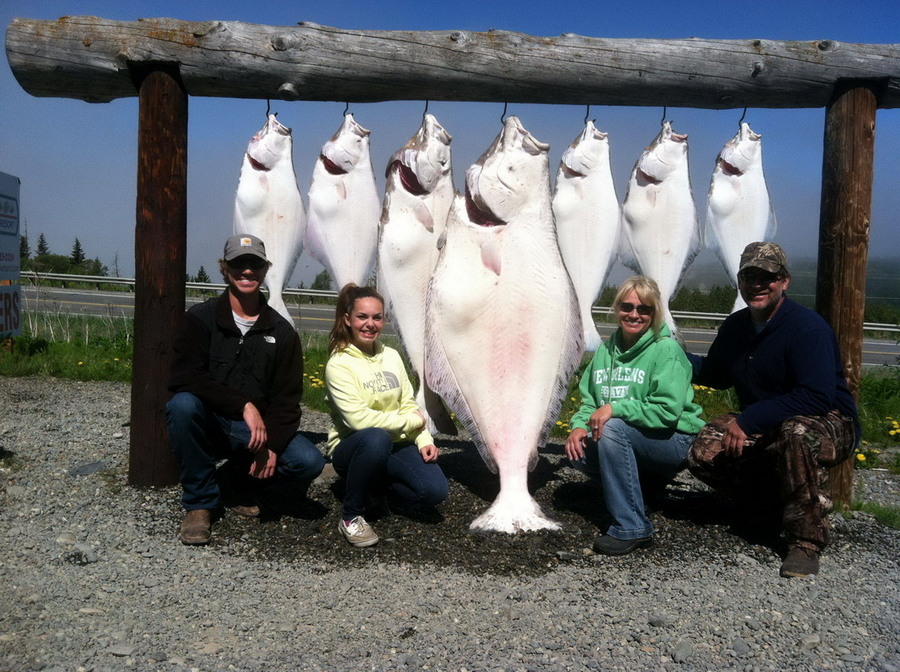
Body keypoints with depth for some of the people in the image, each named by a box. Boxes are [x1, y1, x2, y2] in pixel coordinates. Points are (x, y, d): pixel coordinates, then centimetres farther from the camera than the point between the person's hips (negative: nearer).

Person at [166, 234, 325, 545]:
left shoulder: (281, 331, 5)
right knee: (182, 403, -34)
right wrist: (244, 406, -28)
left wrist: (272, 444, -18)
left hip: (258, 429, 2)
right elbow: (183, 377, -18)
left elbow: (287, 398, 0)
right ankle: (200, 502, -13)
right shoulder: (200, 319, -2)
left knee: (309, 461, -24)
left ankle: (246, 487, 9)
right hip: (208, 425, -1)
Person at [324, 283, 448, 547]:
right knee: (376, 438, -40)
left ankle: (381, 486, 13)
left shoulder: (391, 356, 7)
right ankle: (351, 517, -18)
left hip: (396, 446, 5)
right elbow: (358, 418, -22)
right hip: (353, 448, -5)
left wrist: (425, 440, -11)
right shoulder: (339, 364, -12)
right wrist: (412, 422, -14)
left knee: (435, 490, -19)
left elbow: (408, 404, 6)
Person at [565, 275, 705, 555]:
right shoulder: (606, 349, 5)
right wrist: (580, 425, -13)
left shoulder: (666, 349, -15)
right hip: (627, 440, 7)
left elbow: (668, 410, -25)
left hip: (674, 441, -7)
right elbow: (589, 400, 8)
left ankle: (631, 528, -24)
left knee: (613, 427, -31)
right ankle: (646, 484, 12)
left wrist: (615, 408, -28)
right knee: (579, 451, -15)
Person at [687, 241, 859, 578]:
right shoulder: (735, 326, 3)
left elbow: (817, 398, -29)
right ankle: (784, 498, 8)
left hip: (830, 426, -7)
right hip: (762, 431, 7)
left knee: (797, 430, -41)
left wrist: (748, 420, -30)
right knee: (703, 454, -14)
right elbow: (717, 375, 18)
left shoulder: (808, 327, -20)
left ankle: (806, 540, -24)